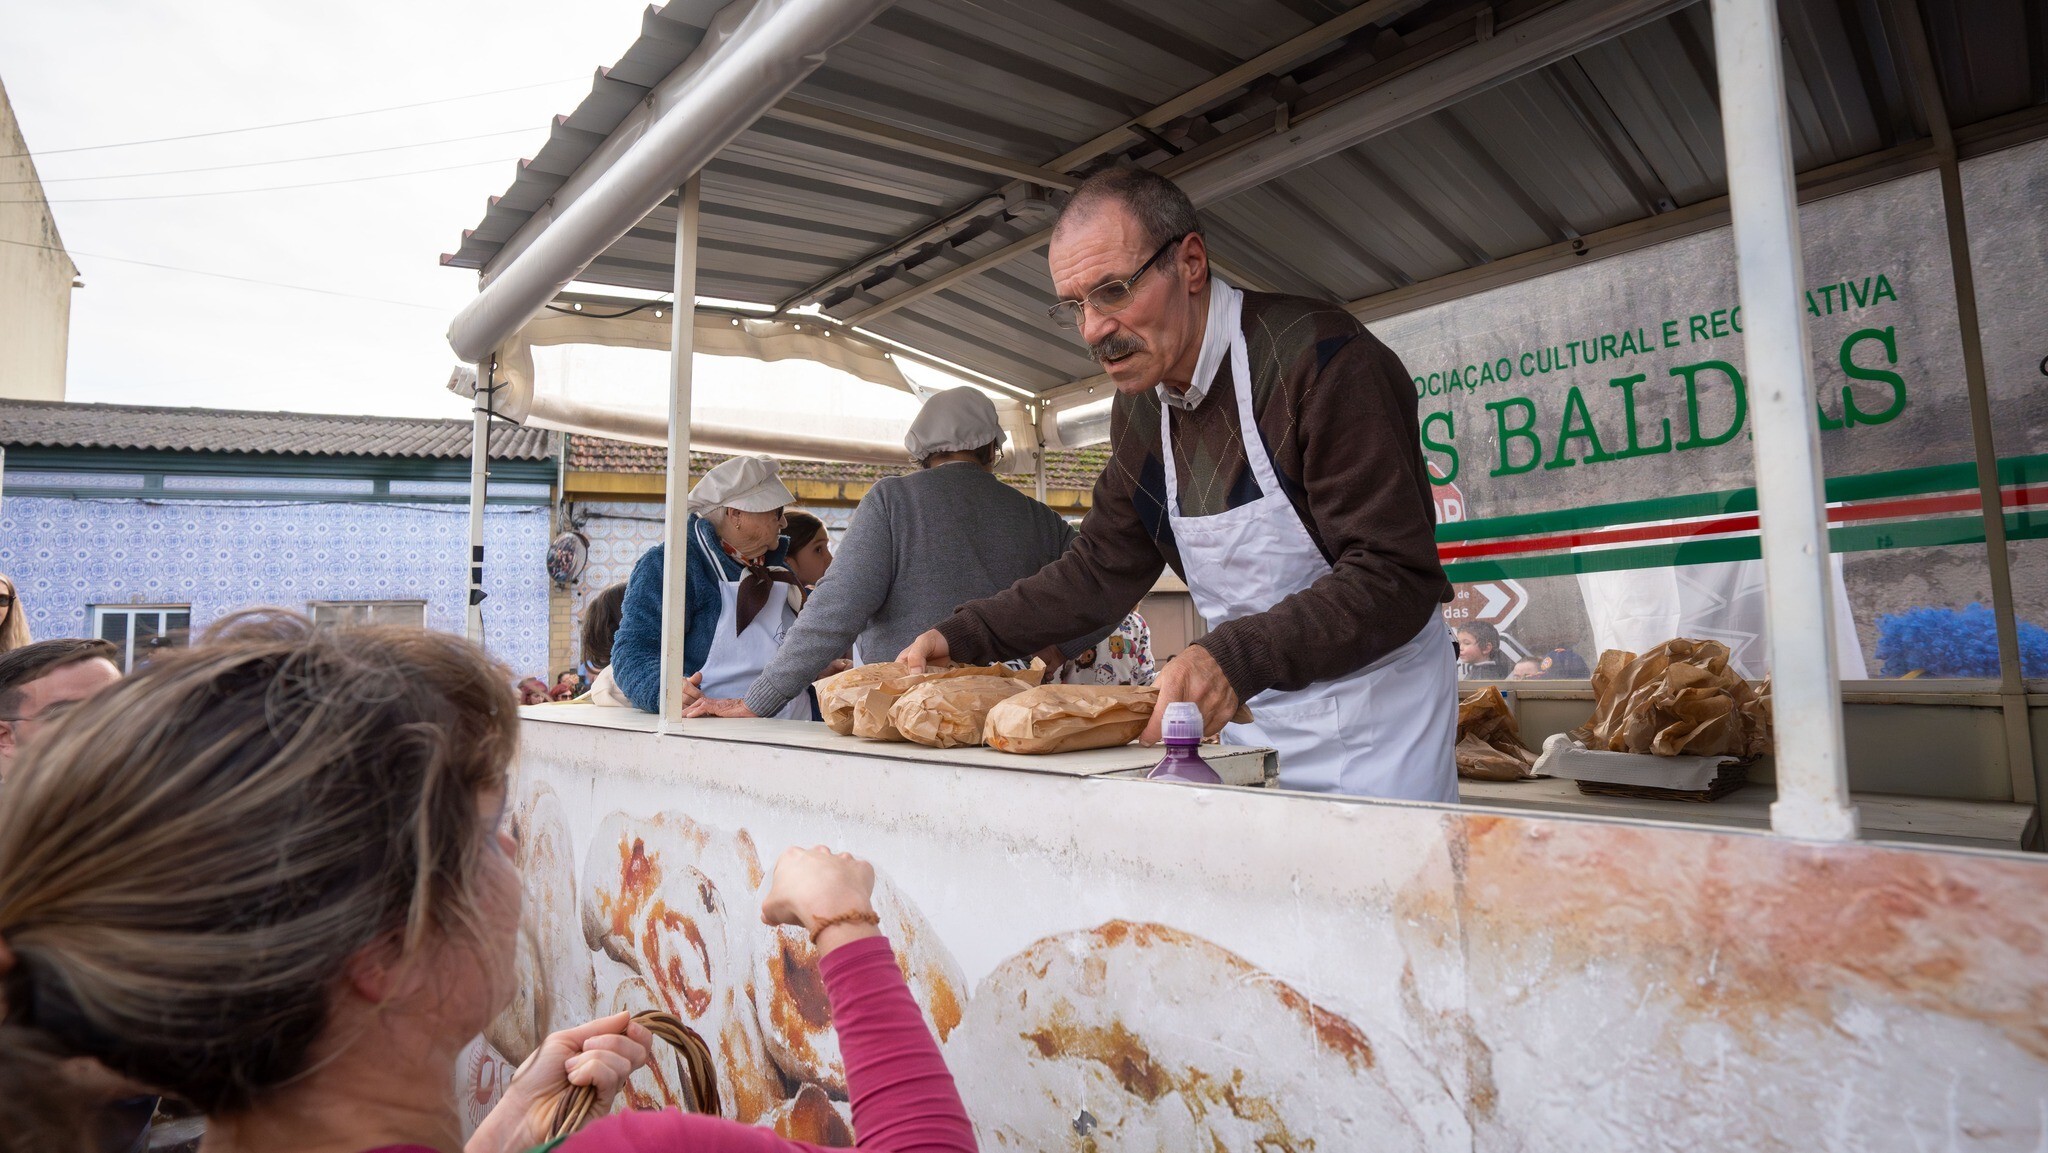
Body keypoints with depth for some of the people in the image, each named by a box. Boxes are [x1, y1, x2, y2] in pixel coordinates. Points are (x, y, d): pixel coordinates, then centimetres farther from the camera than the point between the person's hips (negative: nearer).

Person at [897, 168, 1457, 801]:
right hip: (1249, 715, 6)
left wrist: (1237, 658, -39)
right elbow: (1100, 569, 9)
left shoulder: (1322, 359, -20)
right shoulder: (1138, 406, 3)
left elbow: (1395, 576, -25)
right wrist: (961, 636, -1)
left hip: (1372, 725, -5)